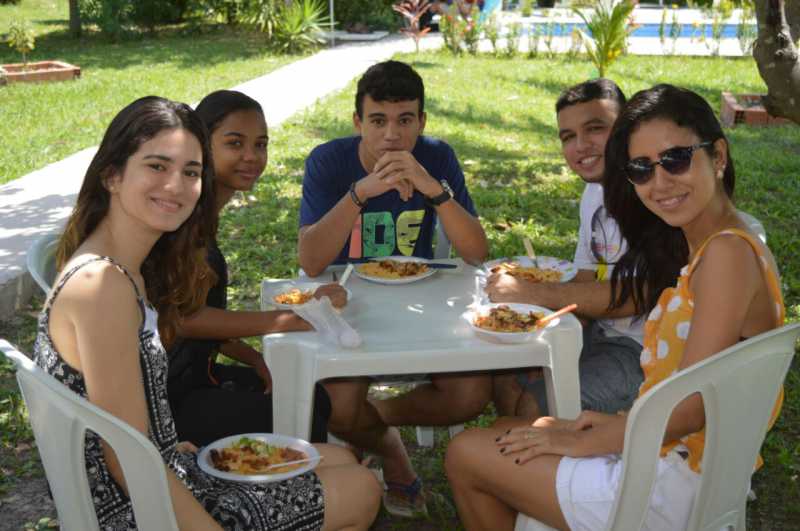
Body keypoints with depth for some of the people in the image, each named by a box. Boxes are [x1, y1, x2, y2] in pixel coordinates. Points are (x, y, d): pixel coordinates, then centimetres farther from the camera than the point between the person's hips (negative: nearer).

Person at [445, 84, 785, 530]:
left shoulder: (726, 252, -23)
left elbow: (690, 408, -25)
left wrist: (579, 442, -13)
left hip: (671, 490, -9)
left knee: (466, 456, 5)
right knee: (503, 438, 23)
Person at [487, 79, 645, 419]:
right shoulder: (594, 192, 10)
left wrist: (533, 294, -25)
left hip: (647, 350, -9)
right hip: (602, 332, 9)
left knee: (535, 407, -15)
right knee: (505, 380, 6)